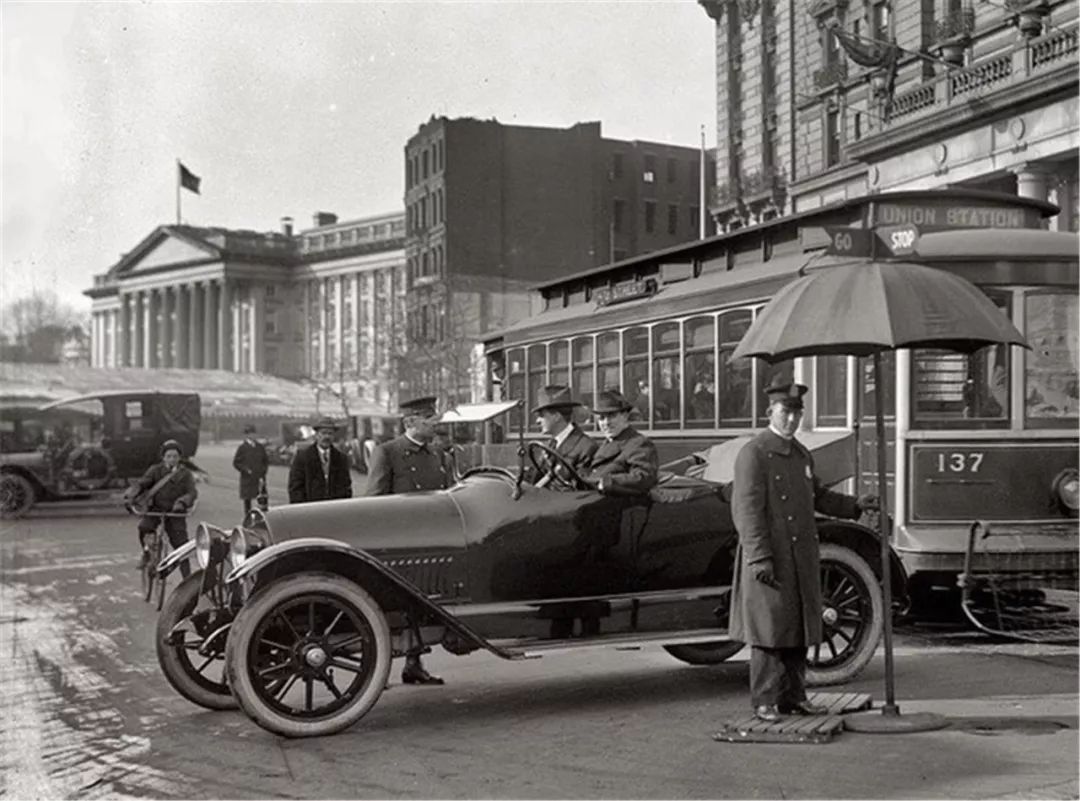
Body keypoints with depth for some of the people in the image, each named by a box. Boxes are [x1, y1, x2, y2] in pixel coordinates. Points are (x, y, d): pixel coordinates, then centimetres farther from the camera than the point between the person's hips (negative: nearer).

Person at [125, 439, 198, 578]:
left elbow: (192, 492, -11)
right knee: (143, 527, -30)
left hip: (175, 512, 0)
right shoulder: (155, 470, 5)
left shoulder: (185, 474, 4)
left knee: (180, 544, -5)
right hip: (155, 509, 0)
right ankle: (146, 553, -1)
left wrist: (182, 502, -32)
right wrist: (131, 494, -28)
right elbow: (142, 483, -7)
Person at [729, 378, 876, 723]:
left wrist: (854, 505, 12)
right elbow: (747, 510, -15)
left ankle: (793, 696, 21)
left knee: (798, 628, 12)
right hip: (769, 559, -8)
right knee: (768, 629, -3)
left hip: (801, 558, 8)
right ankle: (765, 701, 5)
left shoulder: (802, 454, 16)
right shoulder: (753, 453, -10)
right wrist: (760, 559, -20)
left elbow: (817, 497, 26)